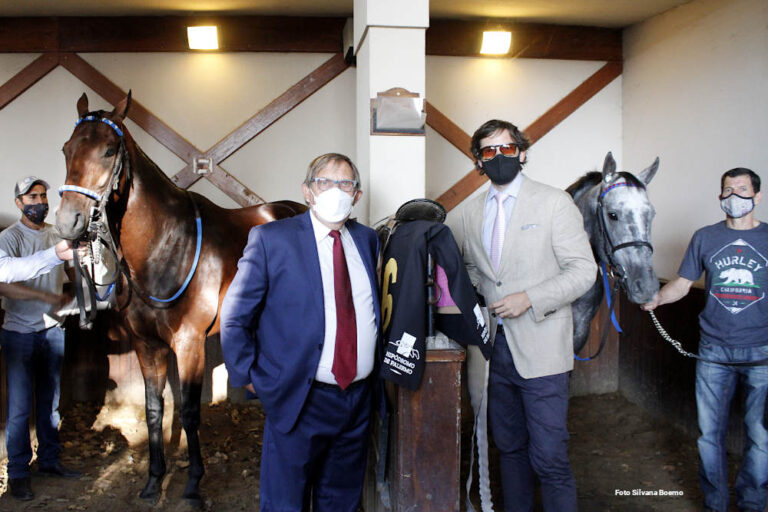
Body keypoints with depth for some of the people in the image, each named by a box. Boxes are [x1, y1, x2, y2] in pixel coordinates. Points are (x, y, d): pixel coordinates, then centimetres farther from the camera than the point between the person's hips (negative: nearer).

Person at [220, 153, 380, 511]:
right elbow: (234, 319, -5)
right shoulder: (271, 239, -8)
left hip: (359, 398, 5)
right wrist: (250, 379, -6)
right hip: (299, 401, -4)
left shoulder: (367, 239, 6)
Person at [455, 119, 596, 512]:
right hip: (496, 345, 5)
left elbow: (583, 270, -8)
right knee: (509, 447, 17)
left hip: (540, 348, -5)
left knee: (549, 457, -4)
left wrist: (530, 298, -18)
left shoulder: (554, 202, -4)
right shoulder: (471, 212, 10)